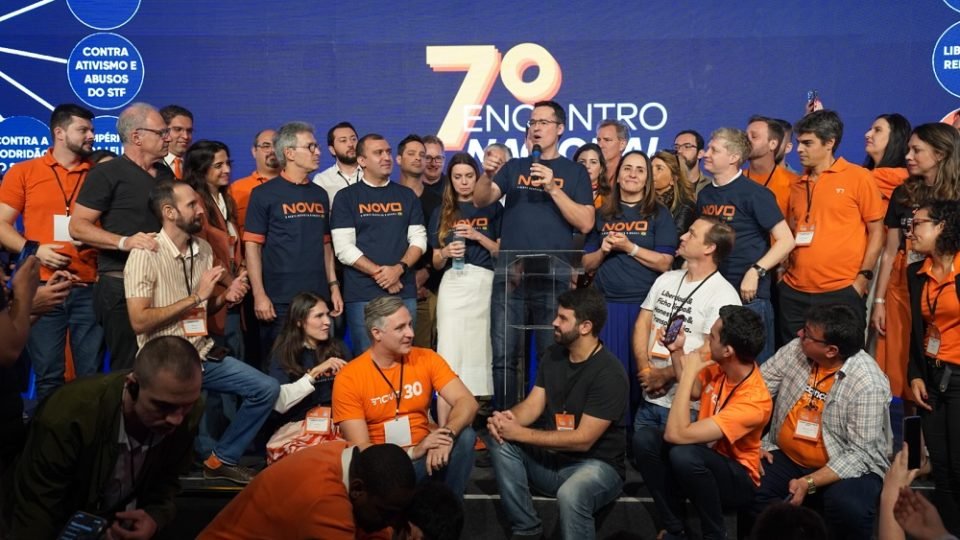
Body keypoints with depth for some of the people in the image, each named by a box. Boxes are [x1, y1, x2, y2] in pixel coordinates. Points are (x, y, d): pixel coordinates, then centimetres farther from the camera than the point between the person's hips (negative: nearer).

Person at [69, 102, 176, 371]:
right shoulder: (107, 173, -6)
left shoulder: (167, 174, 16)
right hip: (122, 286, -7)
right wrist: (124, 242, -25)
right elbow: (78, 226, -11)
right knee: (130, 370, -2)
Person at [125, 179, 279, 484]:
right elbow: (139, 321, -21)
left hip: (203, 354, 7)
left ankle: (222, 459, 12)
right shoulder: (145, 254, -14)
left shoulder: (204, 249, 8)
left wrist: (226, 298, -4)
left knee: (267, 389, -1)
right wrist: (195, 297, -21)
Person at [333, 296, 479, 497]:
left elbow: (467, 402, -12)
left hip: (424, 454, 4)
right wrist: (414, 452, -29)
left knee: (465, 436, -24)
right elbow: (360, 448, -15)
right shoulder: (349, 378, -11)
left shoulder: (426, 359, -2)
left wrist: (448, 434, -33)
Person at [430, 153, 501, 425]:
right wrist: (446, 252, -8)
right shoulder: (442, 212, 14)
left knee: (481, 352, 0)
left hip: (485, 283, 0)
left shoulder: (493, 208, 9)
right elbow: (436, 262, 14)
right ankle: (444, 429, -9)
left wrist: (478, 236, -9)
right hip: (453, 285, 0)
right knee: (449, 356, -7)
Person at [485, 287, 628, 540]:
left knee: (569, 495, -39)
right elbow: (533, 405, 0)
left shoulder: (609, 374, -21)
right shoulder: (553, 355, 3)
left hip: (596, 464, -7)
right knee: (500, 441, -15)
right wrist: (506, 418, -24)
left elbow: (583, 440, -24)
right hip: (551, 457, 8)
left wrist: (520, 434, -24)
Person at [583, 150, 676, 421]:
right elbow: (587, 264, 15)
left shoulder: (659, 214, 4)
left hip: (643, 304, -3)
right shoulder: (603, 214, 14)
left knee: (639, 370, 0)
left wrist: (629, 247, -13)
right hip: (605, 304, 3)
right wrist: (603, 250, -4)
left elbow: (664, 263, -5)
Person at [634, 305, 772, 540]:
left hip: (738, 479, -7)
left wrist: (689, 374, -32)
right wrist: (677, 352, -1)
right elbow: (694, 392, 14)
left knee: (683, 454, -36)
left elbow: (676, 434, -38)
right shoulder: (718, 363, -12)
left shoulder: (753, 400, -33)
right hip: (705, 456, 7)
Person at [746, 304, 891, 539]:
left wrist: (810, 482, -29)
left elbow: (860, 454, -22)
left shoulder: (868, 384, -21)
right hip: (787, 457, 4)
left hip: (848, 468, -4)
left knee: (847, 506, -35)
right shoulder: (795, 350, -6)